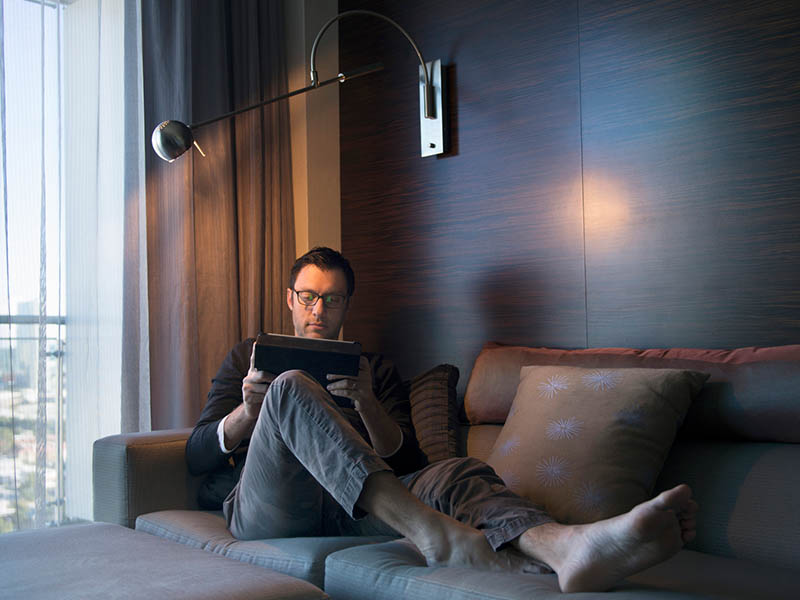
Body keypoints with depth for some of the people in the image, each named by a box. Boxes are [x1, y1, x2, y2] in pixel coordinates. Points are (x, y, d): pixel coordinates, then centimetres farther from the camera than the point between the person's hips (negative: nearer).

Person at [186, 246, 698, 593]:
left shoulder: (375, 368, 25)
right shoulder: (248, 356, 24)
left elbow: (406, 461, 12)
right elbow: (196, 454, 14)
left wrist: (365, 400, -8)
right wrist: (249, 410, -8)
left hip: (348, 507, 2)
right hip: (263, 507, -1)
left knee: (455, 472, -26)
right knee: (292, 388, -30)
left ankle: (561, 545, -61)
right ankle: (433, 533, -50)